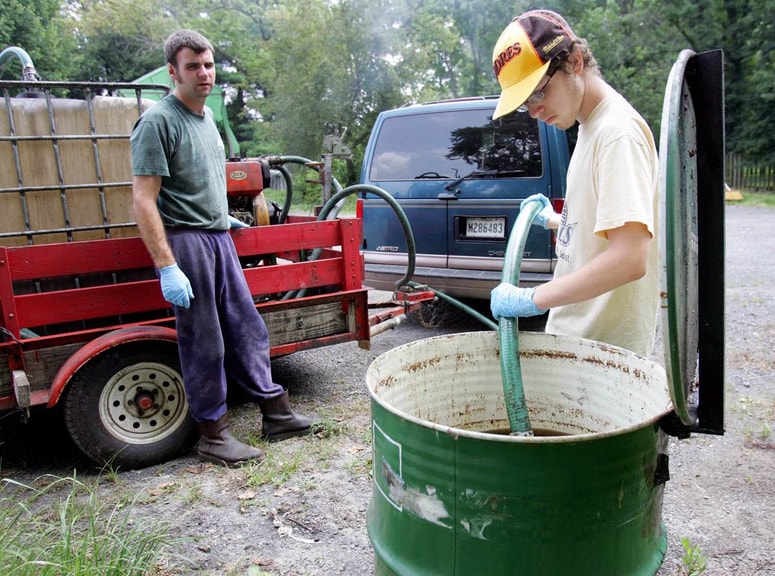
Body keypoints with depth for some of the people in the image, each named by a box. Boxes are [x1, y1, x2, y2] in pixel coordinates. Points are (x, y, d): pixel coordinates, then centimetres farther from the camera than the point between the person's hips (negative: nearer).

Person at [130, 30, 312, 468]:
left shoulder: (208, 115, 15)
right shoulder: (158, 121, -11)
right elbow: (144, 200, -16)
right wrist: (166, 267, -22)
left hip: (220, 238, 8)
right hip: (186, 241, -8)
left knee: (248, 331, 11)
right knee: (205, 345, 0)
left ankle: (277, 413, 21)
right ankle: (213, 435, 14)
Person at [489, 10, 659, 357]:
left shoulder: (618, 130, -18)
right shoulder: (591, 127, 12)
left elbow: (630, 258, -27)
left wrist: (534, 298, -25)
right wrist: (555, 221, 19)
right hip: (574, 330, 9)